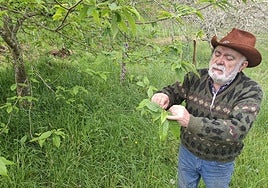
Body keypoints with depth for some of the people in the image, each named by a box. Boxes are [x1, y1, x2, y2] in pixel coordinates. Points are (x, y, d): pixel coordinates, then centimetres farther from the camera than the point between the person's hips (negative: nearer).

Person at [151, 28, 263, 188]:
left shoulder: (250, 91, -23)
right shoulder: (197, 77, -13)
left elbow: (238, 129, -34)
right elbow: (173, 91, -3)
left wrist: (191, 122, -46)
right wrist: (163, 96, -30)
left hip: (219, 164, -2)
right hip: (187, 152, 3)